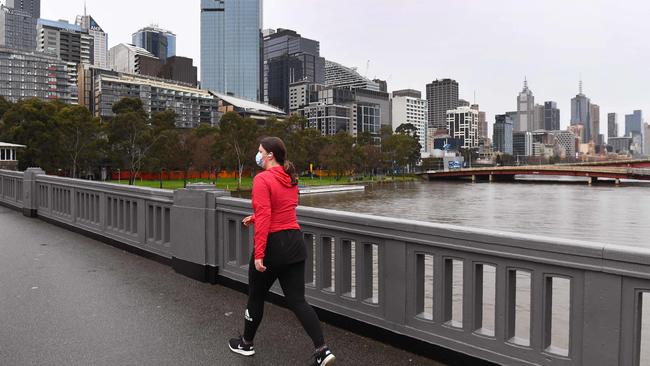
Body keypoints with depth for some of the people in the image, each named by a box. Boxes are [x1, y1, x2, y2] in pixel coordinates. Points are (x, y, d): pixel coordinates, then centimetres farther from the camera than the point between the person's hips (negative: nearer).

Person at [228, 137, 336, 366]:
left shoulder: (262, 179, -15)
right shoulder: (291, 179, 10)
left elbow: (264, 217, -22)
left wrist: (258, 254, -21)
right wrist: (254, 218, 27)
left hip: (273, 244, -7)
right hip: (295, 243, 7)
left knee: (256, 297, 15)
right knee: (297, 300, 8)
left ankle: (246, 344, 35)